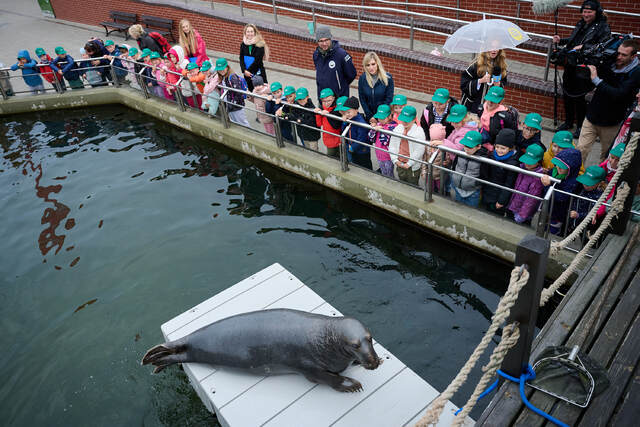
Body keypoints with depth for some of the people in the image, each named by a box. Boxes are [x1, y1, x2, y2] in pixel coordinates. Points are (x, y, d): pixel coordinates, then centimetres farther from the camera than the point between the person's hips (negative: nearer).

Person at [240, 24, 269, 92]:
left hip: (258, 73, -4)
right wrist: (244, 70, -12)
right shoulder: (243, 44, 4)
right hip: (247, 74, 4)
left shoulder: (260, 44, -10)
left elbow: (258, 60, -15)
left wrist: (248, 70, -14)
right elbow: (241, 59, 4)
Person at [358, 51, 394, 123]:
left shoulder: (387, 78, -10)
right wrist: (369, 116, -8)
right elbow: (362, 99, -1)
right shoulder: (362, 78, -4)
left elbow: (389, 99, -9)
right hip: (369, 116, 2)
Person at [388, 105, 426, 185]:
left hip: (413, 167, -5)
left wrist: (409, 163, -19)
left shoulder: (419, 131, -17)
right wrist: (395, 160, -8)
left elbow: (419, 150, -19)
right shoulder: (397, 129, -2)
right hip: (399, 164, 5)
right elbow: (392, 145, 2)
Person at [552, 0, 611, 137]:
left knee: (578, 97, -3)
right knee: (567, 94, 13)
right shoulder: (581, 24, 13)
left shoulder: (603, 27, -8)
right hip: (570, 65, 7)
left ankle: (581, 126, 15)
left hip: (583, 68, -7)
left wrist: (583, 47, -25)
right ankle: (568, 122, 31)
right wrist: (561, 40, 7)